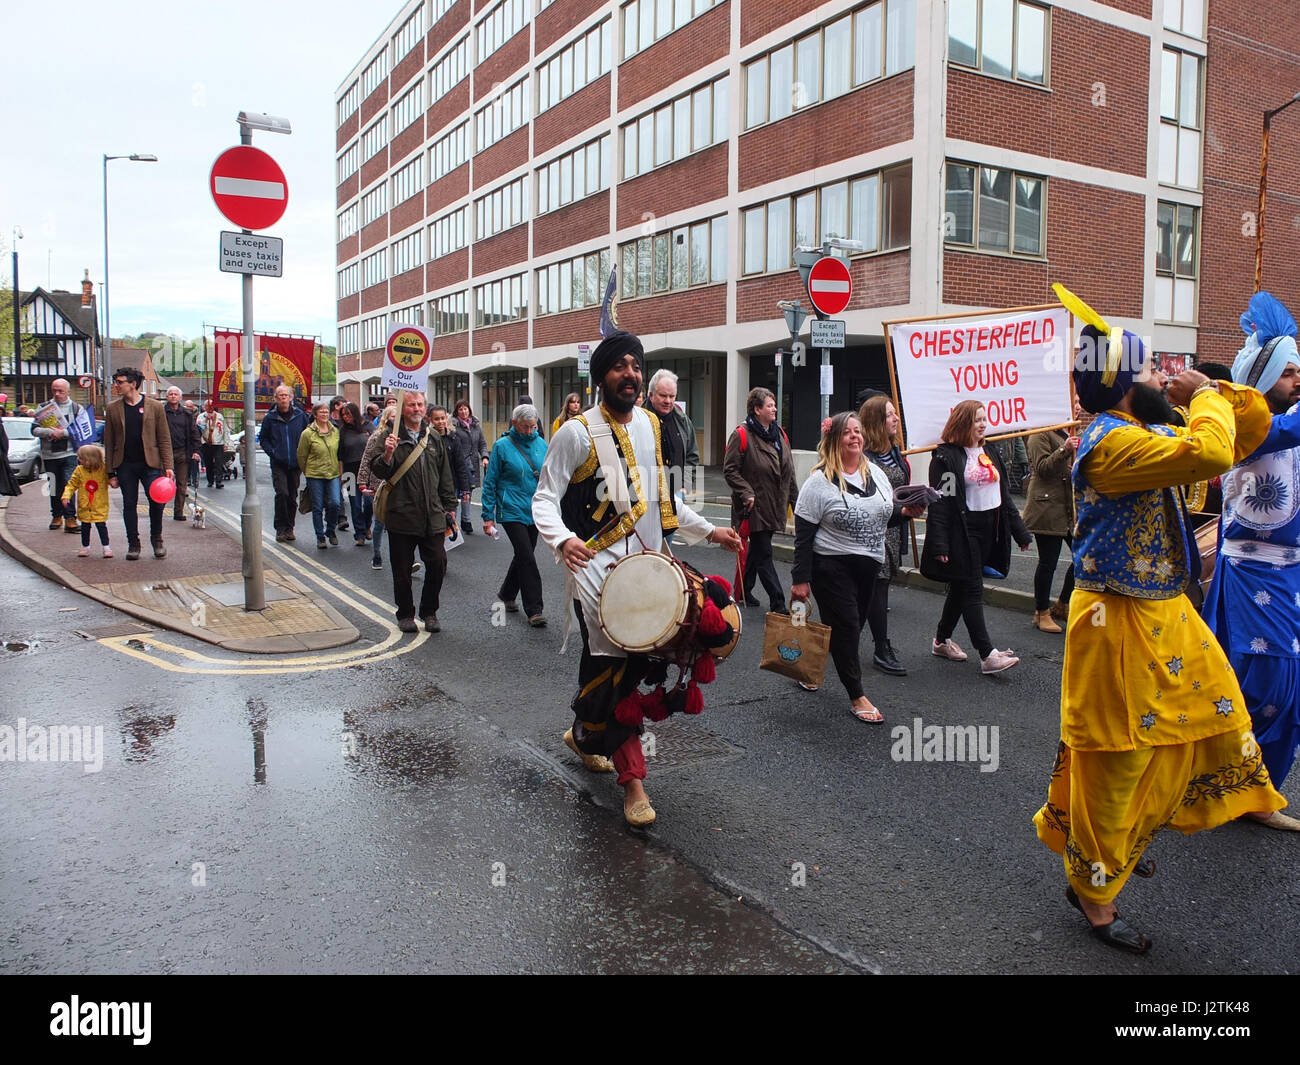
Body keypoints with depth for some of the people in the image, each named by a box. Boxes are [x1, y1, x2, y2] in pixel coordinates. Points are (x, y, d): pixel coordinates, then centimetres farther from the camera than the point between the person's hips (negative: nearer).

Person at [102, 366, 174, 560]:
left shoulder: (154, 406, 2)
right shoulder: (113, 409, 7)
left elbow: (164, 439, 2)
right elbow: (109, 442, 8)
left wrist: (168, 466, -6)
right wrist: (110, 472, 4)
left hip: (150, 464, -2)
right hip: (125, 465, 2)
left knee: (157, 501, -5)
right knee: (129, 504, 6)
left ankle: (156, 538, 18)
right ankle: (133, 544, 18)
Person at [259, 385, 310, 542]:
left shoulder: (300, 416, 3)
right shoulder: (270, 418, 1)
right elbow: (263, 439, 9)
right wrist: (272, 453, -5)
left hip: (295, 464, 2)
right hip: (278, 464, -2)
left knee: (292, 497, 8)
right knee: (282, 493, -15)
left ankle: (289, 528, 19)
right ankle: (281, 528, -6)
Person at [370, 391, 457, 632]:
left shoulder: (434, 438, 12)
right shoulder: (392, 436, -1)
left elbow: (445, 477, 18)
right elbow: (379, 472, -4)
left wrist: (449, 508, 15)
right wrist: (387, 455, -24)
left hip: (432, 517, 3)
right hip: (401, 515, -3)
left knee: (437, 565, 0)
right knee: (402, 570, 6)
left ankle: (429, 613, 18)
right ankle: (405, 615, 22)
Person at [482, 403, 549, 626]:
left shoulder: (541, 445, 6)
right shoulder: (502, 446, -5)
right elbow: (490, 482, -2)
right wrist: (488, 516, -5)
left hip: (535, 512, 5)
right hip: (512, 511, -5)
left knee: (523, 556, 15)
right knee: (527, 558, -10)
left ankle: (506, 594, 36)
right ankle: (534, 609, -6)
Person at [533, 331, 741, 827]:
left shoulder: (649, 425, 11)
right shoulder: (578, 432, -8)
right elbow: (545, 498, -10)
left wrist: (707, 530, 16)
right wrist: (563, 539, -29)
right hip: (597, 566, -6)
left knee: (616, 665, 11)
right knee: (618, 665, -7)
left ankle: (584, 735, 37)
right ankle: (632, 778, 6)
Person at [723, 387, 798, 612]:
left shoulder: (779, 434, 11)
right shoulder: (742, 435, -11)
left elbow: (789, 472, 16)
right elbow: (730, 469, -12)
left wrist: (795, 499, 13)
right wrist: (747, 494, -18)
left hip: (774, 506, 7)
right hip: (755, 507, -7)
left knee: (758, 549, 18)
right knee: (763, 554, -5)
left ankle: (744, 590, 33)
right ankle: (778, 604, -5)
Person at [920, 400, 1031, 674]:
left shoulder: (990, 454, 15)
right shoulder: (946, 456, -10)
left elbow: (1004, 496, 19)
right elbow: (940, 502, -14)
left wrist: (1020, 532, 15)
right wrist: (939, 544, -20)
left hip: (988, 529, 8)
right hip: (963, 531, -8)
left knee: (962, 587, 14)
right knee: (972, 590, -8)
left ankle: (942, 641, 27)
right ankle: (987, 655, -9)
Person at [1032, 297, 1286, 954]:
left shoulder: (1152, 436, 10)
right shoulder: (1109, 440, -21)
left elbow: (1252, 427, 16)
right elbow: (1209, 454, -34)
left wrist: (1214, 391, 1)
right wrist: (1203, 396, -16)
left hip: (1163, 614, 10)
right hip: (1119, 622, -10)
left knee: (1212, 718, 20)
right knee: (1115, 760, 1)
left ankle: (1121, 840, 36)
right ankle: (1092, 889, 20)